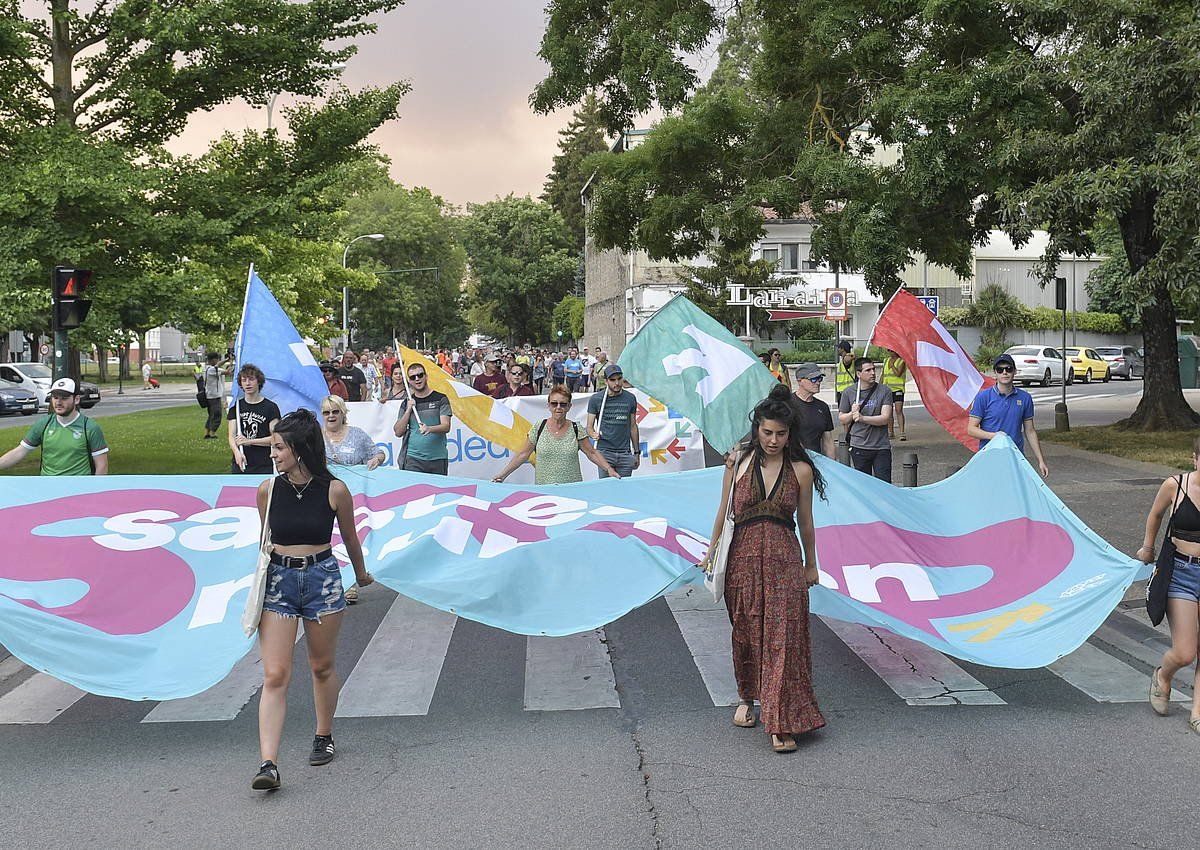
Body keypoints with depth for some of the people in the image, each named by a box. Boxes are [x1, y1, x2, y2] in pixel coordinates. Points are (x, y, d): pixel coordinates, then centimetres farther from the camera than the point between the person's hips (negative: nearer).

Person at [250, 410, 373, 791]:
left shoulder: (334, 490, -8)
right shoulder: (267, 489, -3)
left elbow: (349, 538, 9)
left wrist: (361, 574, 22)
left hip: (323, 578, -1)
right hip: (278, 581, 1)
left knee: (322, 667, 14)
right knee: (275, 676, -7)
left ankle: (324, 737, 36)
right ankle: (268, 764, -10)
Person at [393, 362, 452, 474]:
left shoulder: (440, 398, 4)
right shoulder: (407, 403, 12)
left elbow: (446, 426, -6)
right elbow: (398, 432, 7)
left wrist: (429, 429, -26)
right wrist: (408, 410, -4)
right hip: (413, 459, 1)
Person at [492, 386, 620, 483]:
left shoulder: (577, 430, 3)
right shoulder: (538, 429, 3)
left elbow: (592, 453, 6)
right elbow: (522, 455, 6)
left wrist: (609, 469, -7)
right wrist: (503, 474, 2)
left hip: (572, 489, 0)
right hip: (543, 488, 0)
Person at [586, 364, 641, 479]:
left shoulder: (630, 398, 9)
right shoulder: (595, 399, 1)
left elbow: (633, 427, 15)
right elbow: (589, 427, 3)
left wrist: (637, 452, 14)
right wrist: (593, 434, -20)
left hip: (625, 453, 2)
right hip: (604, 452, -2)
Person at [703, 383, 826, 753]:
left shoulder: (801, 471, 1)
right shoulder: (738, 463, 2)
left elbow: (805, 522, 10)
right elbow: (724, 513, 11)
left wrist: (811, 565, 16)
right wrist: (711, 553, 14)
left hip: (784, 560, -1)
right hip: (744, 557, 1)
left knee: (783, 637, -5)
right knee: (746, 633, 12)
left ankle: (780, 725, -1)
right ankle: (747, 698, 36)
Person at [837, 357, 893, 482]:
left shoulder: (884, 391, -2)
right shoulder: (848, 393, 3)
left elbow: (886, 418, -11)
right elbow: (841, 419, 10)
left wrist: (862, 418, -23)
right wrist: (852, 413, -12)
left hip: (881, 447, -1)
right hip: (859, 447, 1)